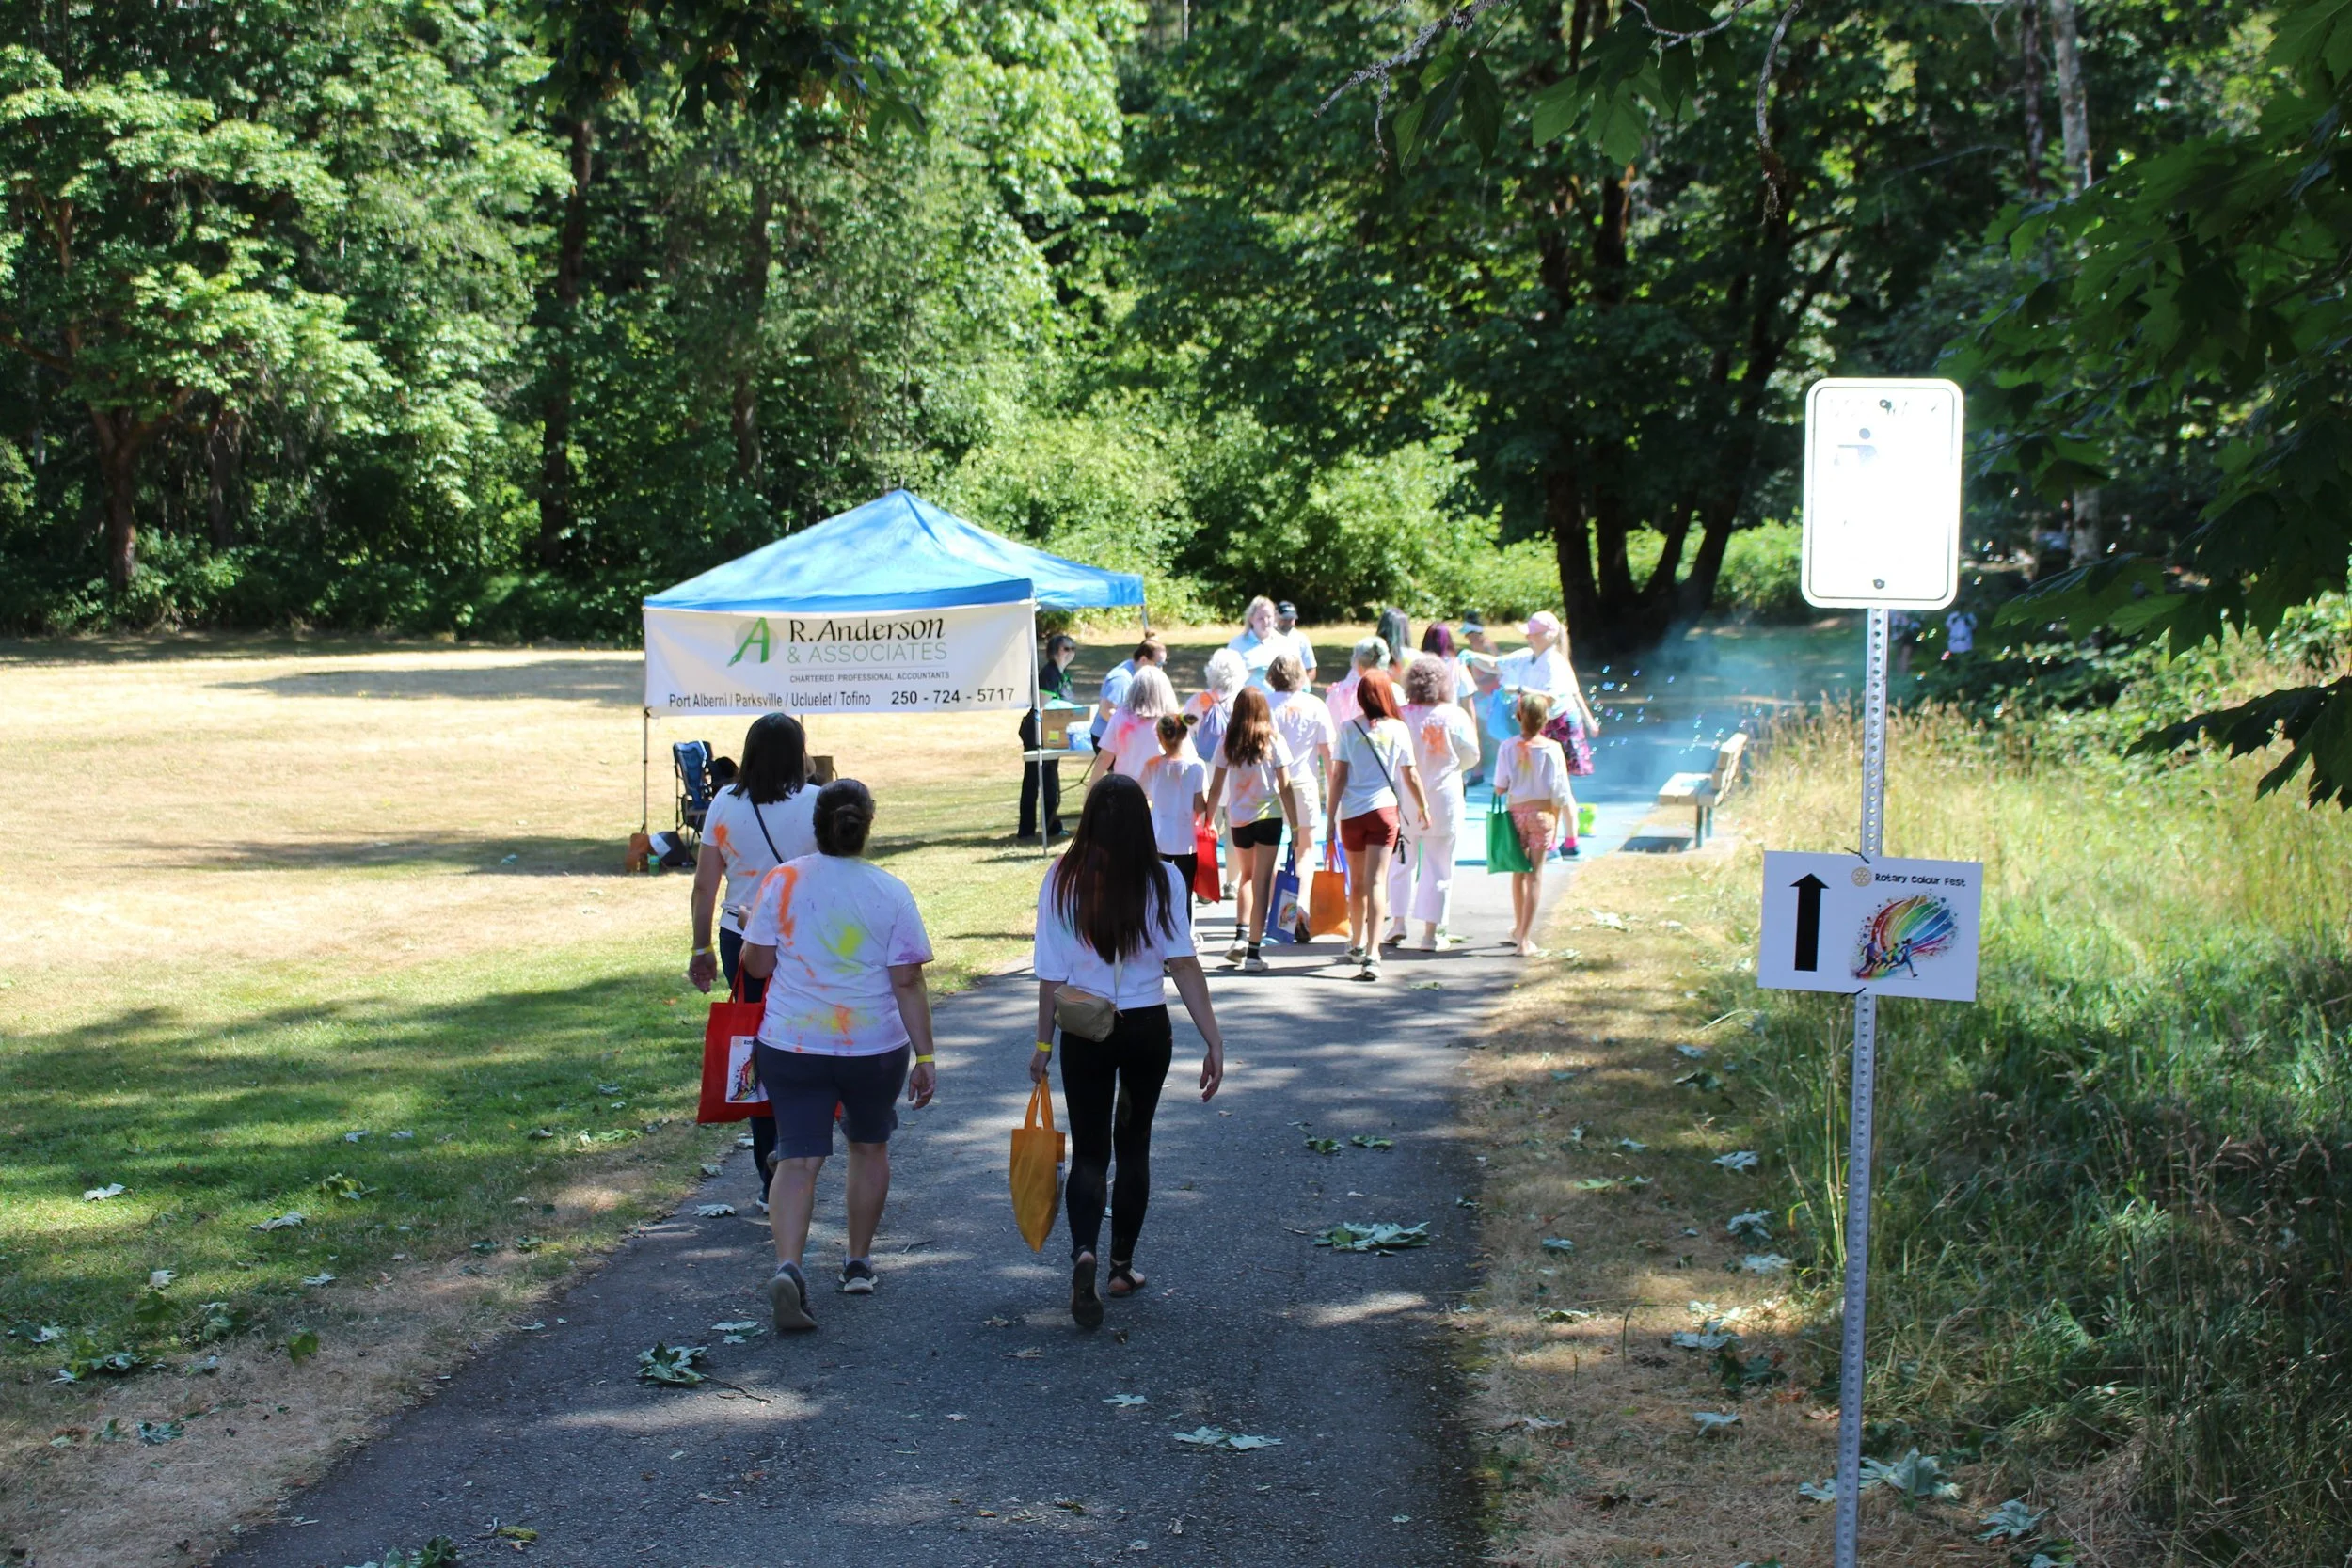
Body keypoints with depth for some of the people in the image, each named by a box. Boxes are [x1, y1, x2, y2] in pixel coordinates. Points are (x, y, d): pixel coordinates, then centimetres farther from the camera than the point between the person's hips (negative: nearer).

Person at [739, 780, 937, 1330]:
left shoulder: (782, 881, -5)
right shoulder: (890, 892, -7)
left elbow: (757, 963, 1)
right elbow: (908, 982, -7)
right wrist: (924, 1057, -2)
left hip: (790, 1043, 0)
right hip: (875, 1046, 0)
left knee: (798, 1158, 0)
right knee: (869, 1146, 21)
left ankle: (788, 1266, -21)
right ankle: (859, 1264, 31)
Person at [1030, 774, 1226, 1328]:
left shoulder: (1062, 880, -8)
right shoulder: (1163, 880, -9)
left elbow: (1052, 974, -5)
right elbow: (1183, 965, -11)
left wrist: (1044, 1043, 5)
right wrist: (1213, 1041, -8)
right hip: (1148, 1029, 1)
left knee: (1088, 1150, 6)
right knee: (1134, 1146, 18)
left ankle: (1083, 1252, -18)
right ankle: (1122, 1266, 26)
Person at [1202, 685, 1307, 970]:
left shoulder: (1227, 744, 0)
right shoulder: (1273, 741, -5)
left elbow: (1215, 788, 1)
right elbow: (1285, 787, -6)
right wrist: (1295, 825, 0)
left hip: (1238, 818, 2)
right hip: (1268, 816, -2)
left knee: (1246, 875, 22)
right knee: (1262, 881, 0)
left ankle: (1241, 935, 5)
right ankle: (1253, 952, -2)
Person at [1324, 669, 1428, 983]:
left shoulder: (1349, 729, 0)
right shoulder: (1398, 729, -2)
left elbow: (1339, 775, -2)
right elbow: (1410, 775, 4)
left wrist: (1331, 816, 3)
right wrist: (1423, 806, 19)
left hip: (1352, 812, 2)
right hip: (1383, 808, -2)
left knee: (1357, 882, 17)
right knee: (1377, 882, -6)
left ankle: (1357, 945, 35)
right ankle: (1371, 955, -17)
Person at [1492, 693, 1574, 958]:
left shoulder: (1508, 747, -6)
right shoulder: (1551, 749, -11)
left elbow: (1500, 786, -3)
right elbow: (1559, 791, -7)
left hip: (1515, 812, 3)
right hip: (1542, 812, -3)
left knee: (1519, 872, 20)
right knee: (1535, 876, 2)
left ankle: (1519, 929, 36)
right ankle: (1524, 939, -1)